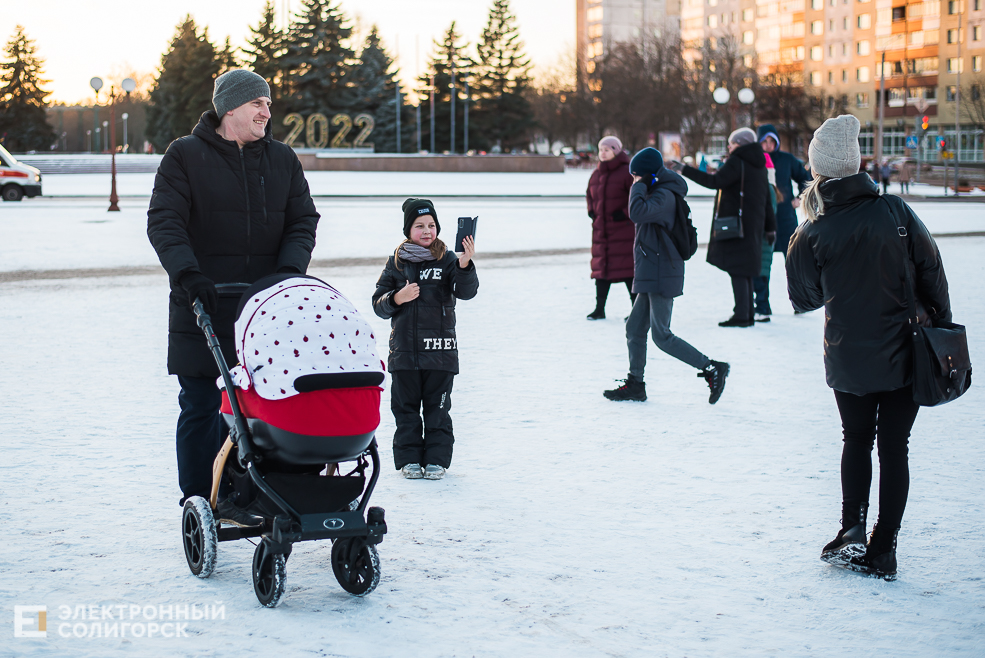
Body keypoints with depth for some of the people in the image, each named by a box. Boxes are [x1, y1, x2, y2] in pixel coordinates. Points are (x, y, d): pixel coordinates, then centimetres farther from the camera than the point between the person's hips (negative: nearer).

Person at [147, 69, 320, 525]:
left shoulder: (282, 159, 11)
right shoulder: (185, 155, -1)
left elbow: (303, 220, 8)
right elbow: (163, 223, -8)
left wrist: (290, 269, -11)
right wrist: (189, 275, -23)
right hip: (200, 306, -3)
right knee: (200, 406, 2)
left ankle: (236, 497, 16)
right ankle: (197, 503, 11)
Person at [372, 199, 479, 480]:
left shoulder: (447, 260, 1)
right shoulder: (396, 263, 6)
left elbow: (466, 291, -14)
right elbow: (378, 304, 8)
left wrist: (465, 265, -31)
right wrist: (397, 299, -12)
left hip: (440, 350, -1)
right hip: (404, 349, 1)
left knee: (437, 409, 5)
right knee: (406, 407, 6)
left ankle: (436, 458, 14)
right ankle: (409, 458, 16)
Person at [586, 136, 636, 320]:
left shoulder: (627, 172, -9)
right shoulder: (596, 174, 12)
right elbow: (589, 194, 27)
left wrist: (626, 213, -16)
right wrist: (591, 210, 11)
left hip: (623, 230, -6)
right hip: (601, 229, 7)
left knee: (627, 269, -5)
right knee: (601, 268, 8)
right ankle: (599, 308, 15)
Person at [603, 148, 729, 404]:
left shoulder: (664, 196, -16)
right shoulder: (660, 194, 16)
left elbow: (637, 212, -33)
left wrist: (639, 186, -21)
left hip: (661, 277, -10)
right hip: (651, 276, 10)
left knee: (661, 336, -9)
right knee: (635, 328, 12)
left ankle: (711, 369, -4)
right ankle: (635, 384, 17)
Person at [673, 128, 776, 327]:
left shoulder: (737, 162, -10)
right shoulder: (759, 166, 15)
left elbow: (715, 182, -22)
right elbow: (767, 200, 18)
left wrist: (685, 169, -22)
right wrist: (770, 227, 24)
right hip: (754, 226, 8)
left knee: (736, 268, -8)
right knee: (745, 270, 12)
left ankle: (741, 315, -11)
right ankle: (747, 314, 14)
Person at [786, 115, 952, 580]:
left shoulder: (811, 236, -11)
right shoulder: (896, 212, -10)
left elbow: (803, 298, 3)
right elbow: (932, 273, -2)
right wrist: (941, 329, 8)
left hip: (848, 361, 0)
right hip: (903, 356, 0)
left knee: (857, 439, 20)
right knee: (894, 447, 9)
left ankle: (852, 529, 6)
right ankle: (882, 551, 11)